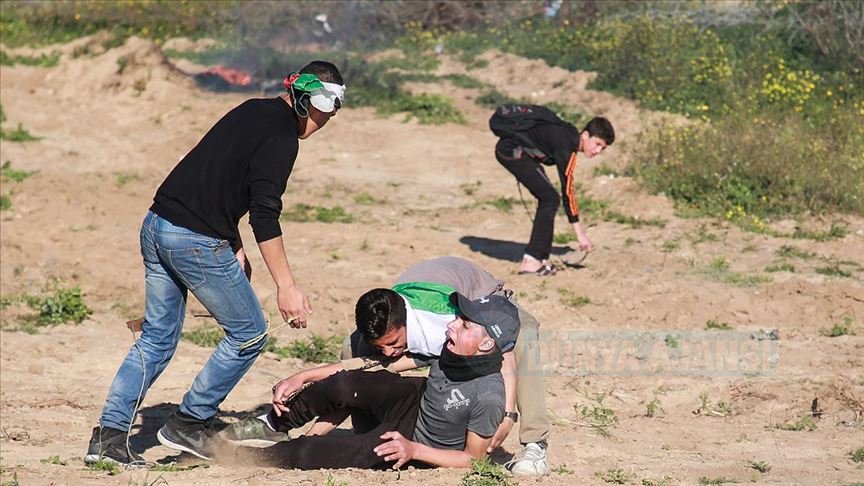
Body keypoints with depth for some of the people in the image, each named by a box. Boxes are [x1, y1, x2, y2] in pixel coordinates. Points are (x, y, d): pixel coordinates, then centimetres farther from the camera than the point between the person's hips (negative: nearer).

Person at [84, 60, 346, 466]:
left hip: (156, 227, 9)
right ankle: (187, 424, 10)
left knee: (157, 337, 14)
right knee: (249, 335, 7)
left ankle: (108, 434, 8)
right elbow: (264, 217, -18)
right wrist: (286, 286, -16)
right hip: (196, 242, -9)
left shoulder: (254, 111, 15)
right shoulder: (281, 137, -13)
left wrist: (235, 247, 15)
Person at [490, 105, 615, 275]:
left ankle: (540, 258, 11)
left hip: (508, 149, 10)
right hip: (512, 150, -10)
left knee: (547, 199, 9)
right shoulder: (566, 146, -23)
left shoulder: (569, 135, 7)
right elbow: (567, 190, -23)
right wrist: (580, 232, -20)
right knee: (550, 199, -12)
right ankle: (531, 260, -12)